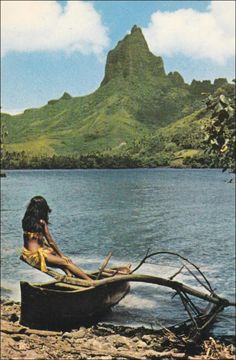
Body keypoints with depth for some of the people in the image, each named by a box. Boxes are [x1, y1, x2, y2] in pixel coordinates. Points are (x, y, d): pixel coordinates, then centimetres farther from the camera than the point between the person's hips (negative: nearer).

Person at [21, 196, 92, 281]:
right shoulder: (41, 222, -15)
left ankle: (69, 273, 9)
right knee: (66, 262, -7)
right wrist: (62, 255, 4)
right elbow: (51, 242, -9)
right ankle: (91, 281, -12)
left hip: (26, 253, 8)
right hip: (37, 255, -8)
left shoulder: (26, 220, 4)